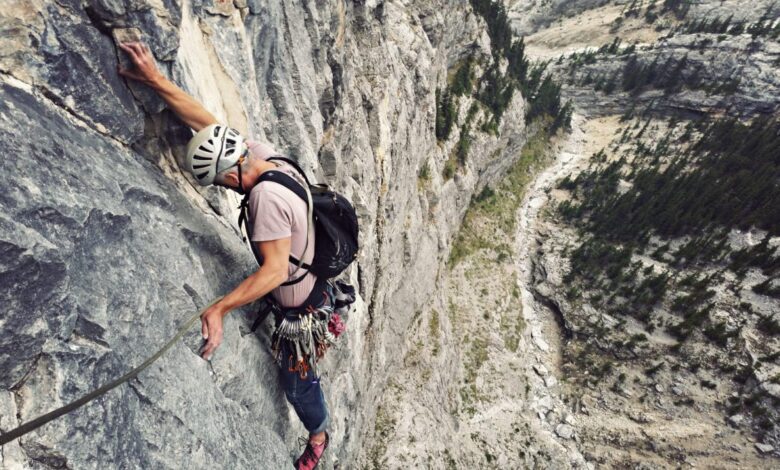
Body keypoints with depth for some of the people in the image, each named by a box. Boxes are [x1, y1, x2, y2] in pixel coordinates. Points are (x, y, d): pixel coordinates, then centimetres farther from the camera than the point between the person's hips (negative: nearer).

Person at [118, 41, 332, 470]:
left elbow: (275, 270, -40)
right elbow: (207, 123, -6)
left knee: (297, 382, 20)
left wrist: (219, 309, -42)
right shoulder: (265, 156, -10)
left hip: (303, 309, -7)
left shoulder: (266, 196, -35)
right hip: (313, 287, 8)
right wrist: (155, 80, -9)